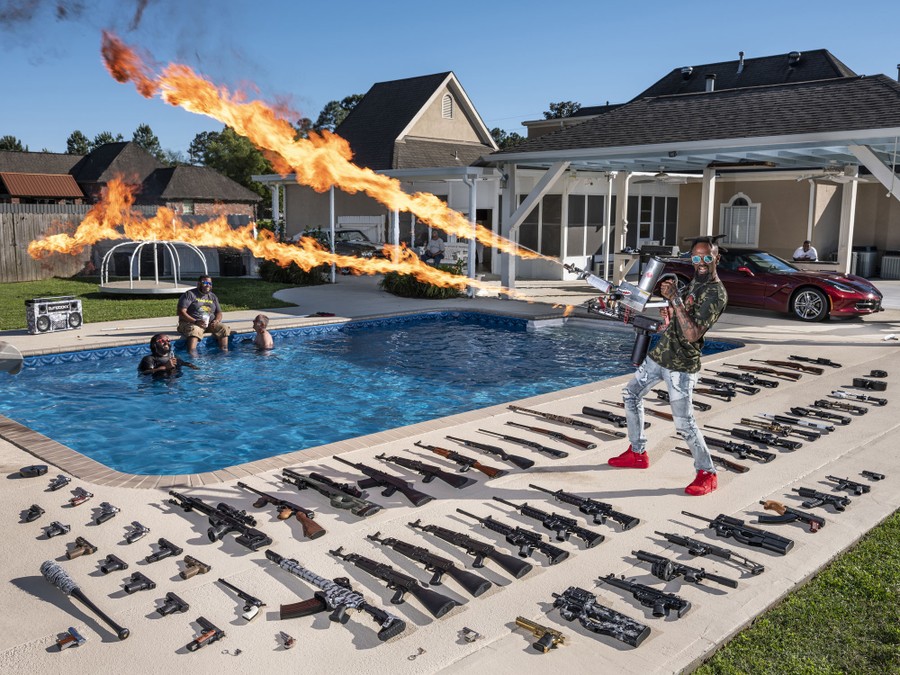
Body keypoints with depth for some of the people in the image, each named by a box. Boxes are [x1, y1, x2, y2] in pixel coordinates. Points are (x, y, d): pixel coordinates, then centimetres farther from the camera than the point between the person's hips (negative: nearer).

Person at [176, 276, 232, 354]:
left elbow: (219, 312, 18)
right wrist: (195, 321, -23)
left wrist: (216, 320, -8)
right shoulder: (189, 294, -1)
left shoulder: (213, 296, 18)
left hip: (210, 323, 6)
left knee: (224, 328, -18)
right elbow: (181, 312, -10)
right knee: (194, 331, -38)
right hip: (191, 323, -6)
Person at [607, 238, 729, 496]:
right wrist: (668, 315, 2)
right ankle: (637, 453, 29)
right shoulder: (694, 283, 11)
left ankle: (707, 474, 9)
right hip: (660, 353, 10)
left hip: (681, 365, -9)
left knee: (684, 424, -9)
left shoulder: (716, 293, -18)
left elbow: (692, 334, -27)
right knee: (631, 394, 18)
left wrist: (675, 299, -30)